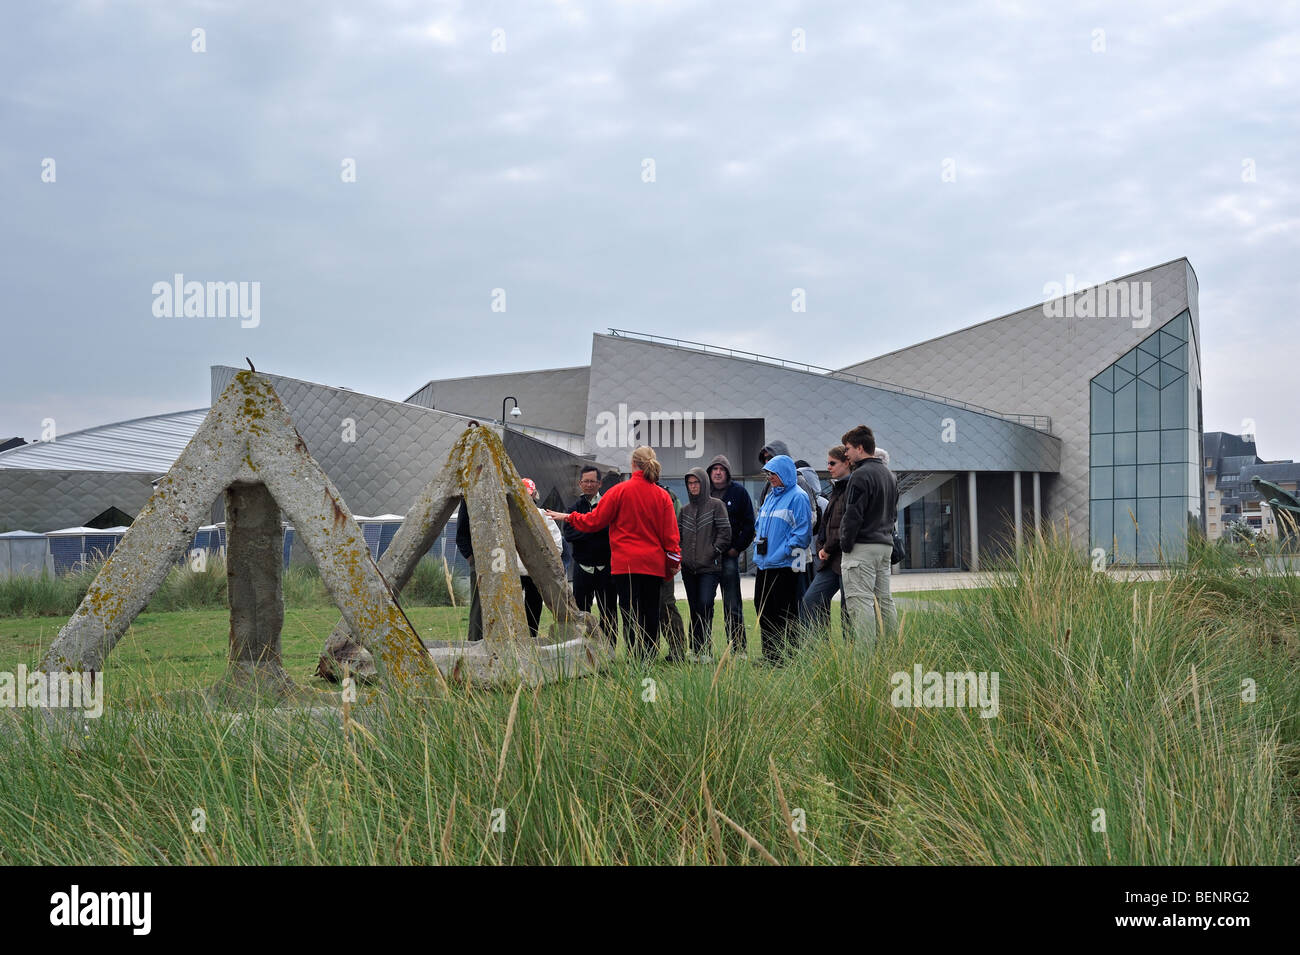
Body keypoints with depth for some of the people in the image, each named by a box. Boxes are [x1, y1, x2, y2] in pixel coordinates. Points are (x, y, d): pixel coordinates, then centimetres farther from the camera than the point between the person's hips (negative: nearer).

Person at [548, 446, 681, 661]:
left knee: (631, 614, -4)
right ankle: (650, 658, 9)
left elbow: (594, 521, 1)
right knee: (651, 614, 9)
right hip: (654, 564, 3)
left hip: (626, 563, -3)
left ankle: (636, 658, -12)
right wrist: (674, 561, 14)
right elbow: (671, 534, 6)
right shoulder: (662, 496, 4)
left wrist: (567, 517, 15)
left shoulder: (619, 491, -5)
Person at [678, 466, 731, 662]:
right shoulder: (685, 509, 15)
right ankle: (696, 650, 12)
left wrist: (713, 552, -9)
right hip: (688, 568, 5)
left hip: (709, 567, -5)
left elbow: (725, 533, -3)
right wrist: (679, 555, 3)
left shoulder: (716, 505, 1)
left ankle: (706, 649, -11)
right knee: (694, 608, 7)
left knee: (706, 604, -16)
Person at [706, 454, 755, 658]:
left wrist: (738, 548, -4)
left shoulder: (739, 492, 3)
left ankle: (738, 649, 1)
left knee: (732, 606, -2)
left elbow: (749, 524, 3)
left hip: (729, 556, -3)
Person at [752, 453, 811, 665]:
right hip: (765, 564, 9)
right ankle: (769, 656, 17)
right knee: (762, 608, 10)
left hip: (785, 565, -9)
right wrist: (758, 547, 12)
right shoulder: (770, 497, 17)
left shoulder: (798, 497, -9)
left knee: (785, 614, -5)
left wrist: (783, 552, -16)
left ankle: (787, 656, 1)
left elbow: (803, 532, -14)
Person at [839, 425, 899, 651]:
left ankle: (865, 652, -15)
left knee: (860, 601, -10)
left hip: (862, 547, -9)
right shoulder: (889, 475, 17)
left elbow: (853, 516, -17)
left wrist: (845, 545, -10)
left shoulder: (861, 475, -13)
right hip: (885, 544, 9)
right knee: (885, 599, 13)